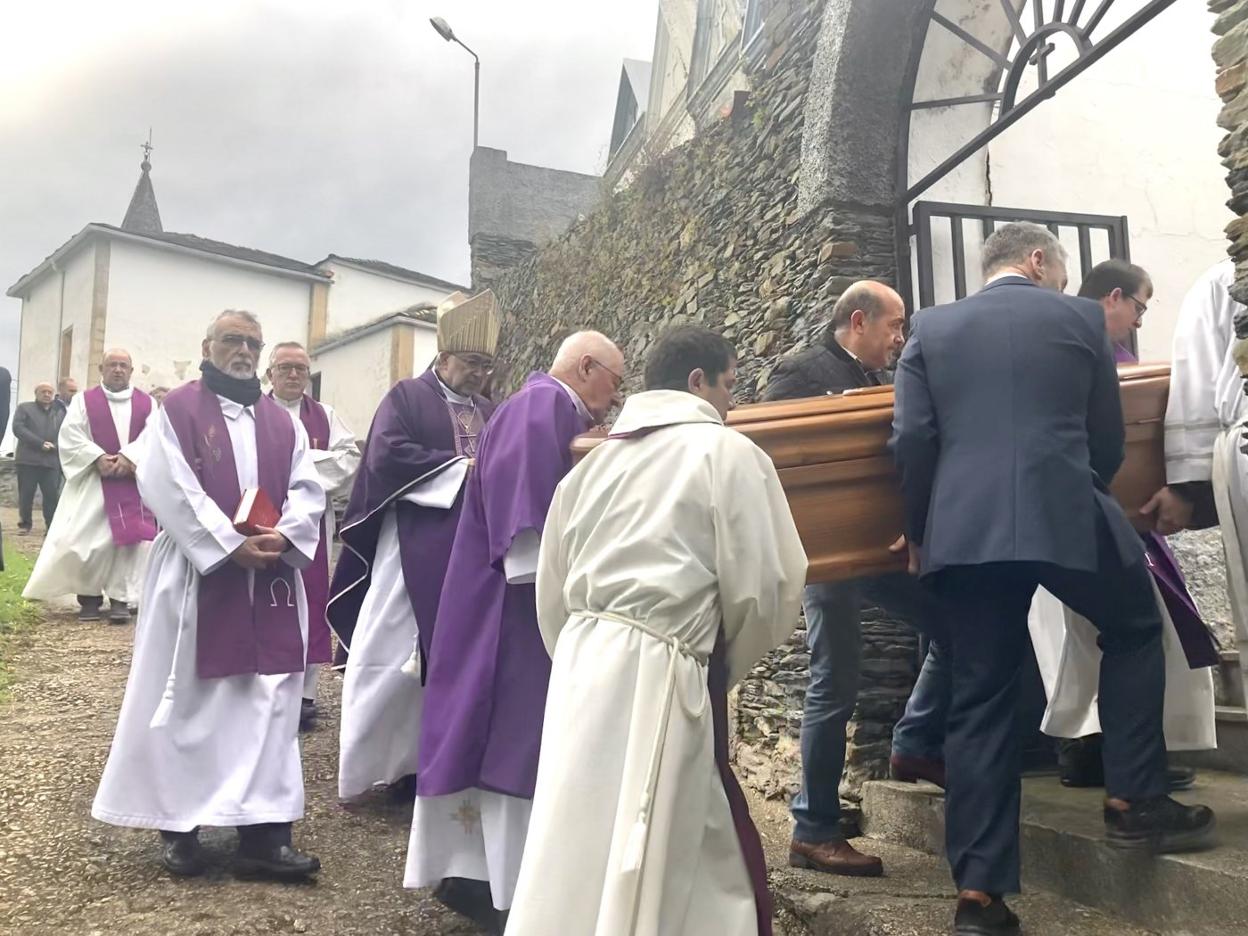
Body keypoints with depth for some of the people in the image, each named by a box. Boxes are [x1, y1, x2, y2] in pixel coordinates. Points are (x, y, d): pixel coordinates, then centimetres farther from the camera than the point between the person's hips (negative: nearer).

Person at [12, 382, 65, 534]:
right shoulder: (24, 408, 9)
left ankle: (53, 526, 3)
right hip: (28, 459, -1)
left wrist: (55, 446, -11)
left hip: (51, 460, 1)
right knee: (26, 494, 2)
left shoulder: (60, 412, 17)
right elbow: (18, 428, -5)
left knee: (52, 494, -4)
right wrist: (40, 443, -14)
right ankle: (25, 524, 14)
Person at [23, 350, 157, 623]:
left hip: (133, 482, 0)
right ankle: (89, 597, 11)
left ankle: (121, 599, -2)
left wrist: (128, 458, -18)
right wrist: (98, 458, -16)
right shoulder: (83, 401, 7)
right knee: (85, 540, -4)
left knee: (130, 539, -7)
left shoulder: (146, 403, 8)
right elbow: (70, 436, -3)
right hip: (91, 481, 0)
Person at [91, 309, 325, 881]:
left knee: (269, 701, 0)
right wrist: (232, 544, -18)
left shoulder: (282, 422, 14)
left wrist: (283, 536, -14)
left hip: (271, 579, 4)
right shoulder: (177, 410, 1)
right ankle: (178, 825, 16)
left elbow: (307, 489, 7)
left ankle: (263, 833, 3)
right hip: (196, 576, -4)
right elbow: (167, 487, -11)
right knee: (187, 700, 3)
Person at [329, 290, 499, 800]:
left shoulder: (489, 413, 18)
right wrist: (462, 469, -16)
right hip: (416, 552, -5)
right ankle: (382, 760, 13)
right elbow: (387, 454, -15)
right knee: (398, 656, 0)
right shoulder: (406, 397, 0)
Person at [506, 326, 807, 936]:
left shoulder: (596, 461, 15)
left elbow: (552, 595, 18)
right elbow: (765, 590, -5)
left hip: (583, 666, 7)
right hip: (657, 677, -6)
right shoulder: (729, 453, -2)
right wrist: (721, 668, 11)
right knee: (630, 878, 1)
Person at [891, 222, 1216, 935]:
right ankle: (1134, 802, 24)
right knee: (1135, 632, 25)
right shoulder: (1080, 317, 10)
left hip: (963, 531, 2)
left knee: (980, 702, 7)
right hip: (1065, 517, -2)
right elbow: (1109, 437, 13)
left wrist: (919, 532, 15)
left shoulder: (931, 327, 12)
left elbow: (911, 440, 3)